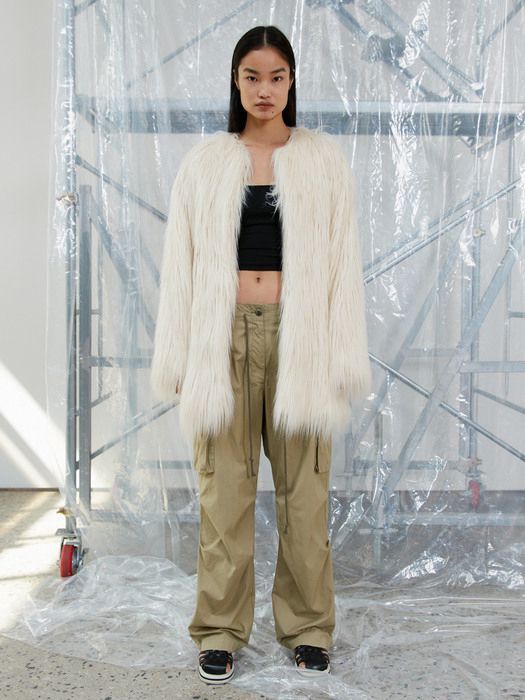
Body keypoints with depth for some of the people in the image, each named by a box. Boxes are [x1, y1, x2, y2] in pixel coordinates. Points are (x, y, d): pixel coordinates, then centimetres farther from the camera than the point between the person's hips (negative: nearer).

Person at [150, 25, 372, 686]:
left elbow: (343, 261, 3)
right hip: (224, 335, 1)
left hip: (299, 334, 0)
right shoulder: (204, 161, 9)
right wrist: (179, 357, 0)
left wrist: (343, 357, -3)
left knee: (303, 485, 4)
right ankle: (220, 627, 19)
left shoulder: (323, 158, 7)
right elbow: (182, 262, 7)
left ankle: (307, 624, 21)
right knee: (224, 486, 5)